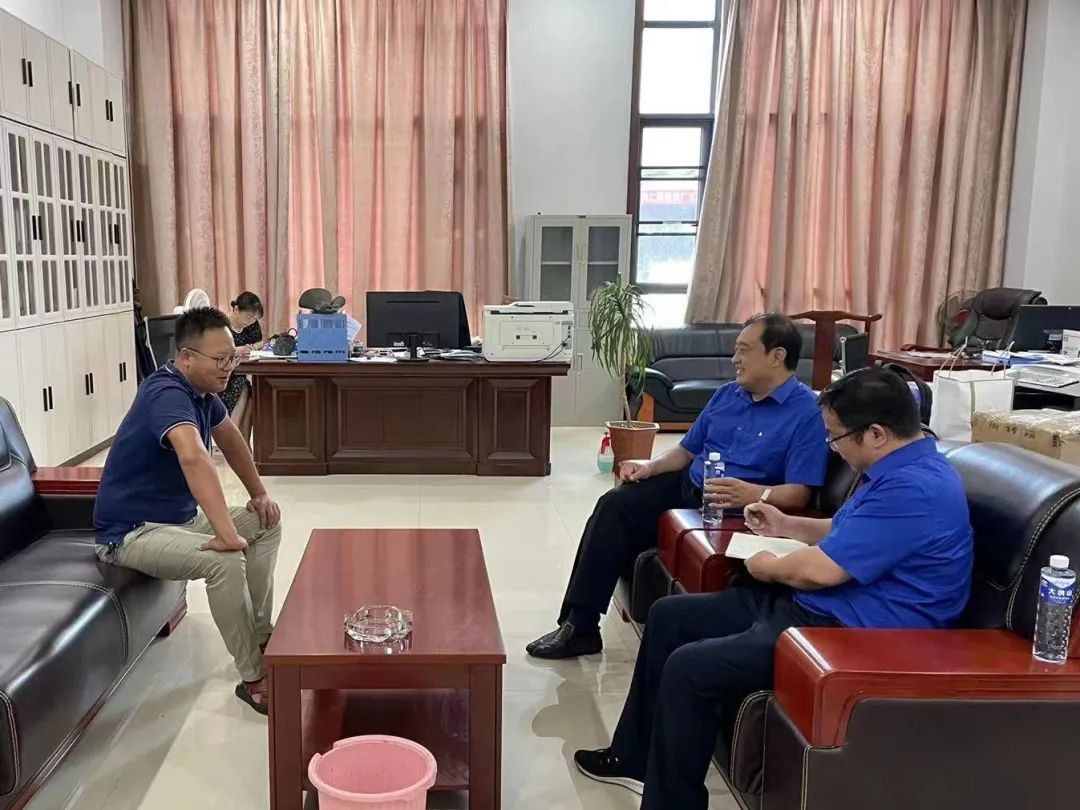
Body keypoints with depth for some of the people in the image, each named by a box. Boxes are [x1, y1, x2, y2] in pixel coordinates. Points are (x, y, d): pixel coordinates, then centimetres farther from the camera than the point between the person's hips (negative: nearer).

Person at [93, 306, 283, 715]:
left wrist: (259, 494, 12)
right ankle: (254, 678, -19)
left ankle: (261, 635, 14)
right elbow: (193, 456, -46)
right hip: (133, 531, -10)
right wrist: (227, 533, -53)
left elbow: (230, 439, 20)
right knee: (224, 560, -32)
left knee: (267, 523, 8)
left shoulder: (202, 391, 2)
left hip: (181, 517, 10)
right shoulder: (167, 393, -28)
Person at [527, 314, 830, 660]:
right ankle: (579, 624, -12)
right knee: (615, 504, -15)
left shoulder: (807, 412, -10)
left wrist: (755, 494, -36)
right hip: (686, 486, 8)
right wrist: (651, 466, 1)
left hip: (733, 512, -8)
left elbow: (800, 494, -17)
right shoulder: (728, 394, 14)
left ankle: (581, 625, -11)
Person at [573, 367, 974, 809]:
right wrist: (787, 526, 19)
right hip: (813, 605, 12)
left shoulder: (914, 488, -24)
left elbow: (822, 569, -25)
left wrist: (769, 567, -6)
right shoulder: (902, 469, 10)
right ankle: (636, 758, 22)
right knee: (669, 616, 11)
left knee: (689, 669, -21)